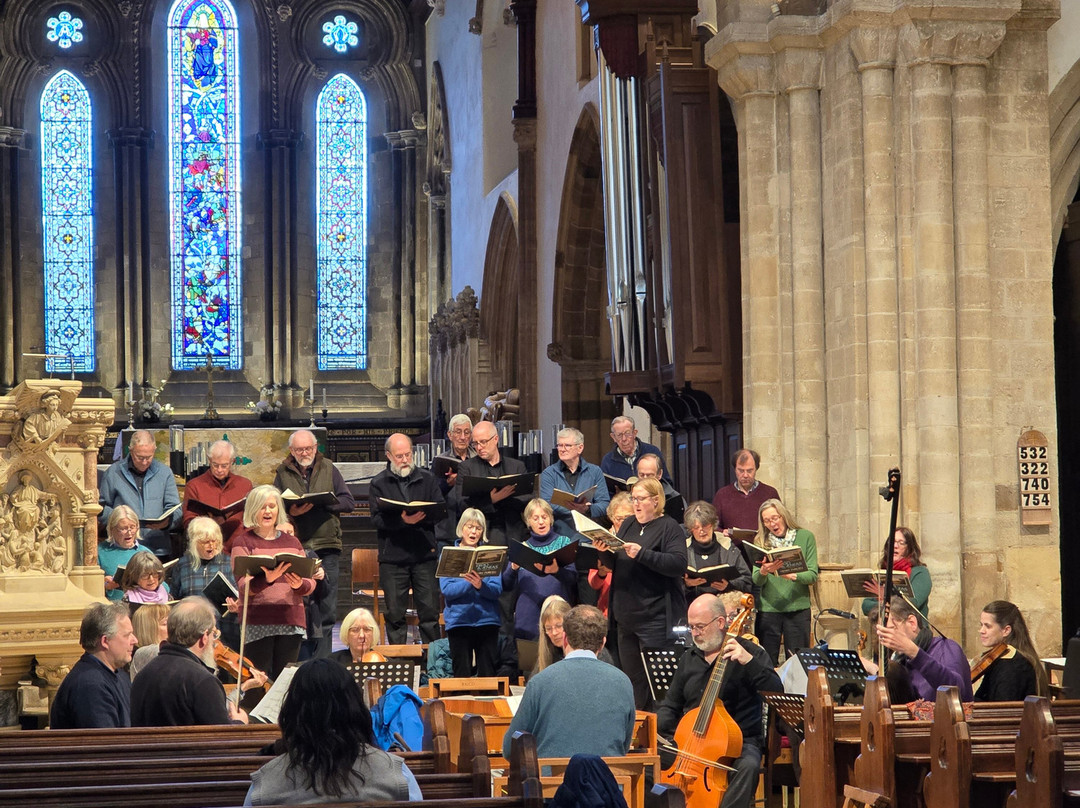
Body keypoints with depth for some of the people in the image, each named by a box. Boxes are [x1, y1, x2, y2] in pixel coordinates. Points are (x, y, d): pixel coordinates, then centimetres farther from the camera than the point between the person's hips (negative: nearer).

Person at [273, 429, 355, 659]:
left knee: (326, 608, 2)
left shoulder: (329, 470, 10)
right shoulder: (283, 473, 9)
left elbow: (348, 502, 3)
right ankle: (303, 658, 6)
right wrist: (290, 512, -17)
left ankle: (322, 659, 7)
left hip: (327, 546, 1)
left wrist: (320, 502, -12)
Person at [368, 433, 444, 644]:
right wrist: (402, 520, -22)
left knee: (429, 610, 0)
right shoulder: (379, 483, 5)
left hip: (425, 554, 1)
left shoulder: (427, 478, 11)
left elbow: (440, 511, 4)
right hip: (392, 557, -1)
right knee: (395, 613, 2)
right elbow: (376, 519, -6)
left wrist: (422, 517, -15)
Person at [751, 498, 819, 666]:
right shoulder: (761, 542, 6)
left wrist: (794, 576, -22)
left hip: (798, 608, -1)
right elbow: (756, 581, 0)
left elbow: (813, 575, -3)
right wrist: (763, 572, -22)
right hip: (768, 609, 1)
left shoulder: (805, 537, 2)